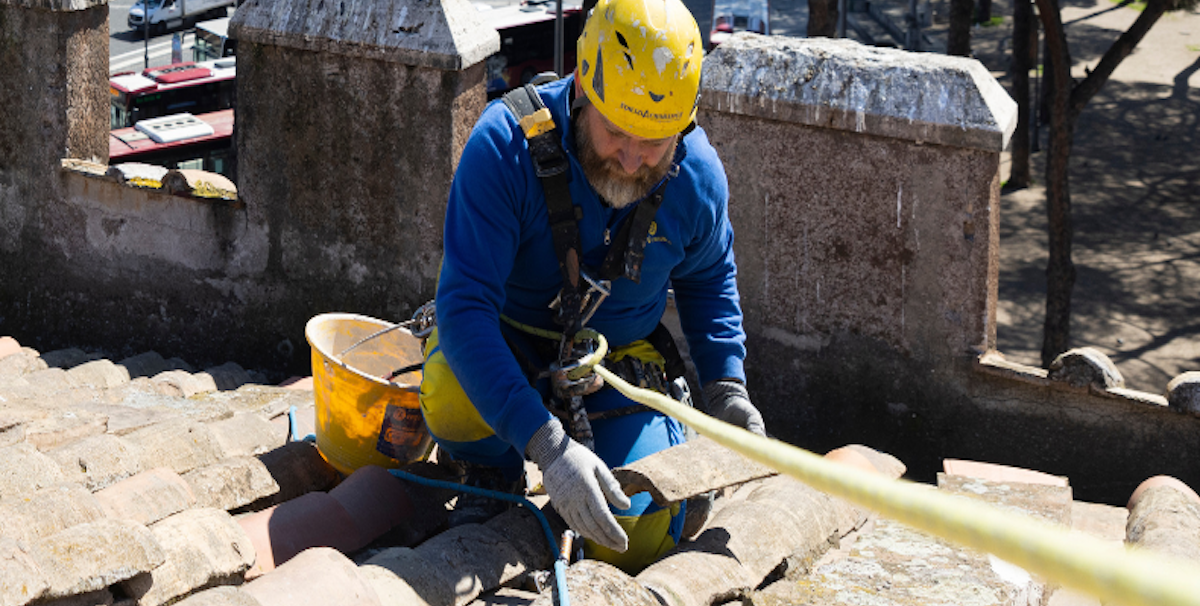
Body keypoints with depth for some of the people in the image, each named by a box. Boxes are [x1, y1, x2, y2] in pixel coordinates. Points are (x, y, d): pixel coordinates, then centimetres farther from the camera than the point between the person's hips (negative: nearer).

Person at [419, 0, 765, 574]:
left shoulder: (696, 174, -14)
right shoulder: (504, 145, -29)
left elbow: (708, 278, 10)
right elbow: (464, 305, -34)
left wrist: (726, 385, -5)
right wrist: (546, 444, -43)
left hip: (620, 360, 3)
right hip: (507, 344, -2)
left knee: (634, 543, -13)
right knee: (454, 397, -37)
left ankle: (672, 436, 23)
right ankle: (493, 473, 1)